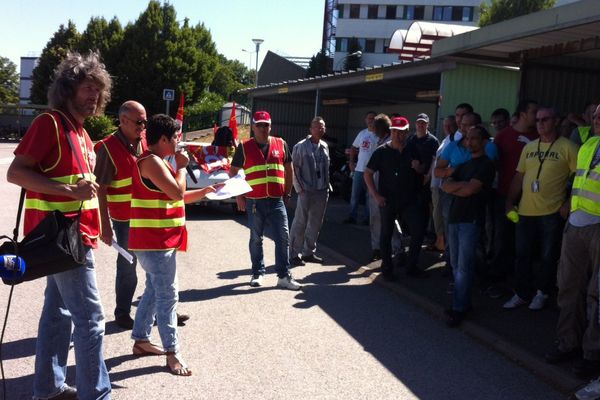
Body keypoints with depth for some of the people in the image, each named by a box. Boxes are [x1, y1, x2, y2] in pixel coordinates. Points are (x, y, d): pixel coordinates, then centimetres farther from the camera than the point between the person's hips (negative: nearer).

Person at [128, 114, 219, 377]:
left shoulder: (159, 161, 17)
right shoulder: (151, 161, -16)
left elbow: (177, 198, 20)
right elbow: (177, 192, -23)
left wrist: (206, 191, 12)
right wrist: (182, 167, -9)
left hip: (159, 239, 11)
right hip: (154, 241, -11)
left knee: (154, 290, 17)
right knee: (167, 295, -7)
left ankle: (141, 340, 27)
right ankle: (172, 353, -1)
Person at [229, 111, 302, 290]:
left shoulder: (281, 144, 7)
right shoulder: (244, 147, 1)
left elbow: (289, 169, 16)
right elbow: (233, 172, 6)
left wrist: (287, 193, 12)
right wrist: (239, 196, 1)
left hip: (277, 200, 2)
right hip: (254, 201, -1)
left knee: (283, 238, 0)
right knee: (256, 239, 9)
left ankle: (284, 276, 8)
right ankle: (258, 273, 22)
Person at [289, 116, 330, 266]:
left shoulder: (324, 146, 11)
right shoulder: (301, 146, -8)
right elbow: (295, 169, -8)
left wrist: (327, 186, 10)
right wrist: (300, 189, -11)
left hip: (322, 191, 6)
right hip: (306, 191, -6)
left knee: (316, 223, 11)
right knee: (300, 223, -2)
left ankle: (309, 252, 23)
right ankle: (294, 254, 6)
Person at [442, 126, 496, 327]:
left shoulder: (486, 165, -4)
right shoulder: (464, 165, 19)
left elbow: (469, 190, -15)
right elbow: (446, 186, 7)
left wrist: (454, 187, 0)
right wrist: (464, 185, -7)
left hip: (471, 221, -7)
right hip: (454, 218, 7)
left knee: (464, 267, -6)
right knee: (456, 265, 10)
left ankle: (459, 308, 0)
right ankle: (462, 301, 19)